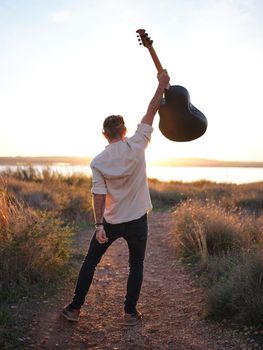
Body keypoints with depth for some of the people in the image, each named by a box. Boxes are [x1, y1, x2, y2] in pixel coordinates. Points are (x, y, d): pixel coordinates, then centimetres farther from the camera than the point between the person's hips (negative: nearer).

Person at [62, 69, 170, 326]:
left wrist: (99, 225, -7)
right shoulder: (136, 146, -10)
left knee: (90, 262, 16)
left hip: (110, 222, 1)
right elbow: (151, 112, -4)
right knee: (136, 265, 16)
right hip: (137, 220, 0)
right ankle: (130, 312, 18)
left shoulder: (98, 162, -8)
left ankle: (75, 308, 23)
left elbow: (98, 195, -10)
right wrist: (162, 85, 3)